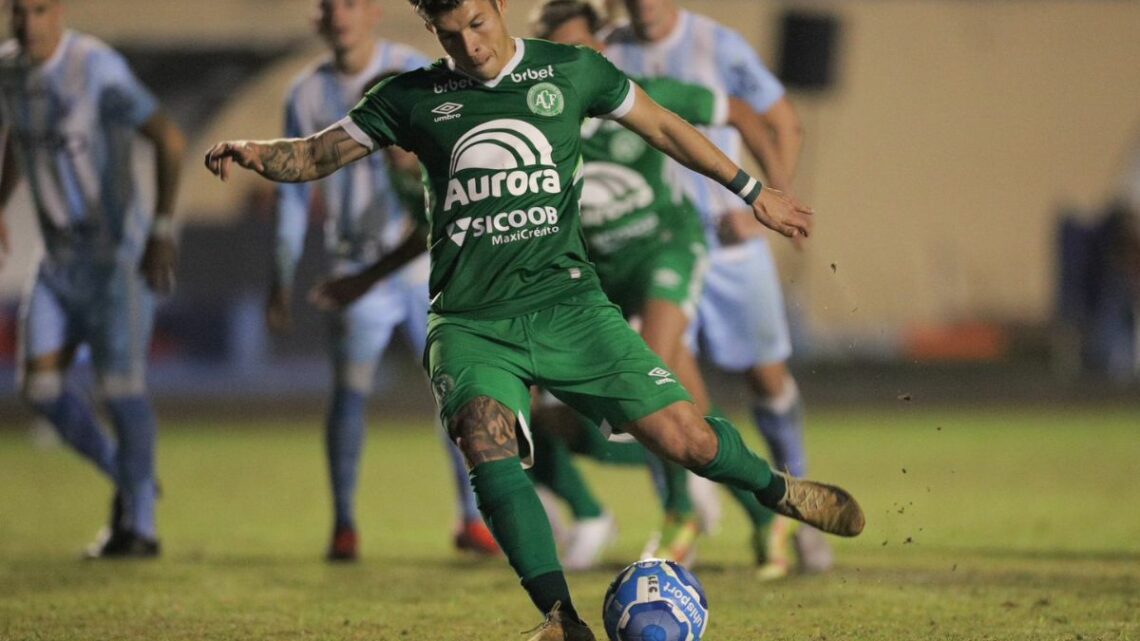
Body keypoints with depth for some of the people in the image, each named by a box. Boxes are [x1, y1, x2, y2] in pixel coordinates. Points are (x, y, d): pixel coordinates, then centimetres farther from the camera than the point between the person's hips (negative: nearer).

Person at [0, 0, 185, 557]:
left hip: (121, 253, -7)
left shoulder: (96, 68, -22)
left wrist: (163, 231, -26)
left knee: (120, 386, -7)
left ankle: (138, 526, 7)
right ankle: (126, 478, 19)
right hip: (61, 255, 7)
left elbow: (169, 140, -24)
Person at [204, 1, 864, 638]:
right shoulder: (414, 98, 4)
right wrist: (255, 153, -14)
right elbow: (317, 155, 8)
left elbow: (663, 126, 17)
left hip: (566, 301, 0)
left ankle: (777, 489, 26)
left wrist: (752, 190, 23)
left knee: (686, 439, -7)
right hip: (471, 321, 0)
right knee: (488, 446, -29)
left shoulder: (572, 71, 5)